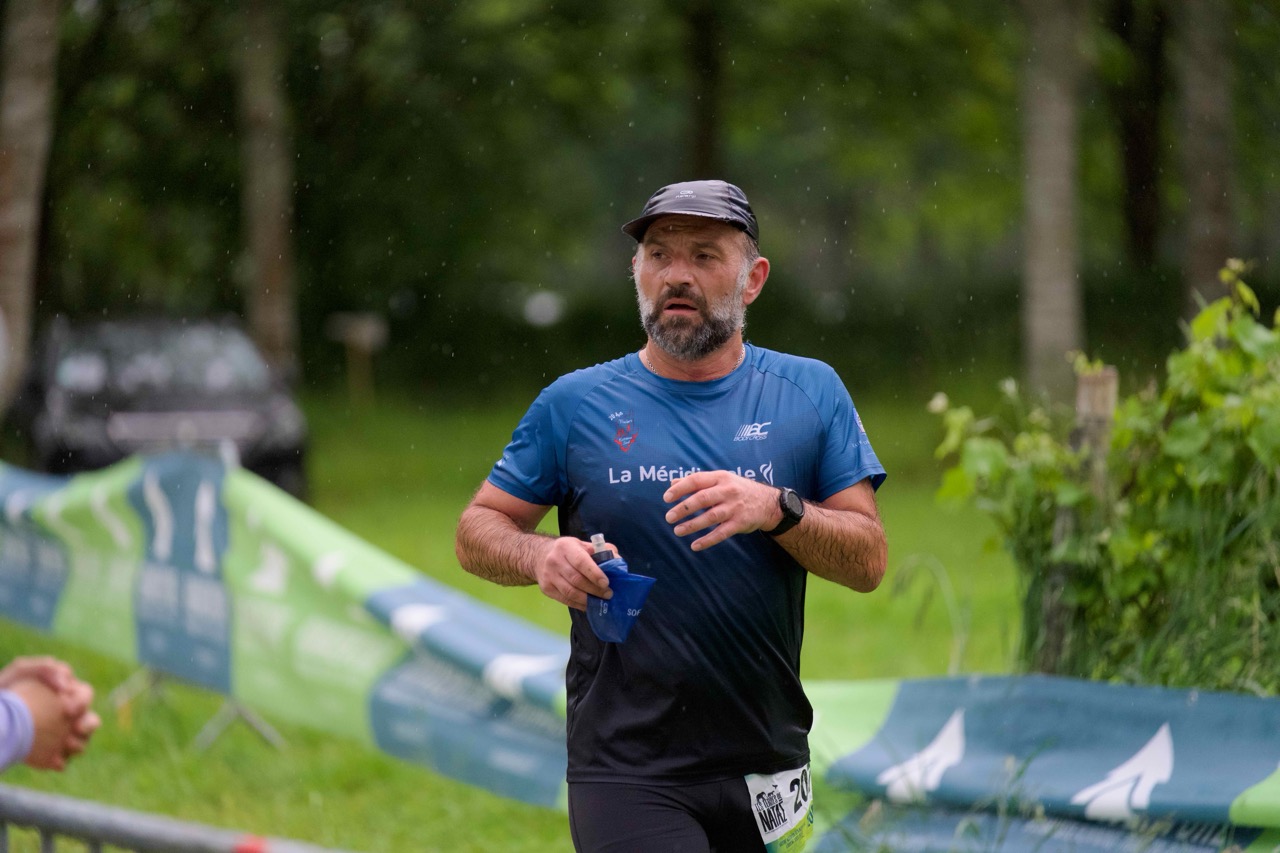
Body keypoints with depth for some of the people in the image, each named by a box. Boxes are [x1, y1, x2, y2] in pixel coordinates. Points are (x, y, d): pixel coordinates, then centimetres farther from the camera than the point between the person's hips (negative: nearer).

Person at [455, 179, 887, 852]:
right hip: (624, 767, -2)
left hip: (767, 767, 2)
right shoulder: (575, 404, 4)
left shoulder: (811, 393, 6)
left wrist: (777, 510, -17)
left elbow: (868, 560, 1)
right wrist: (540, 556, -13)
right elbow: (477, 530, 9)